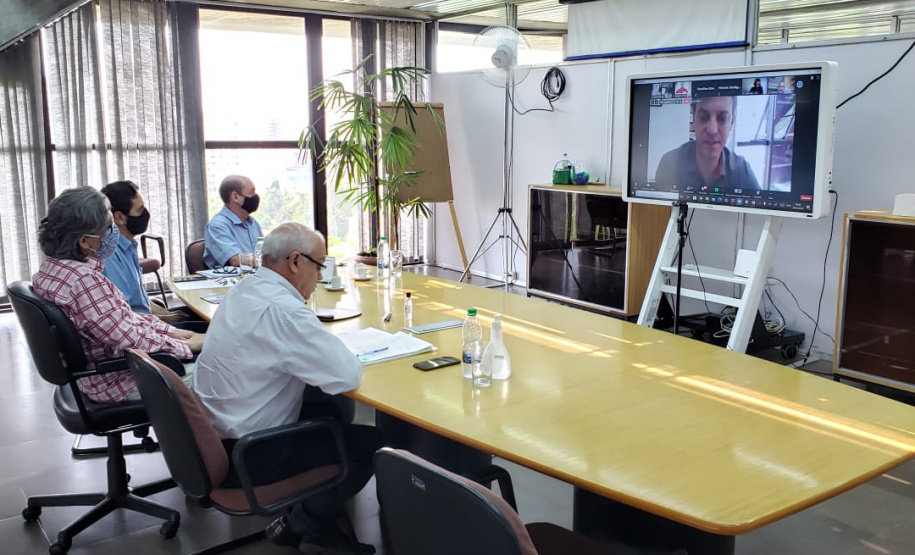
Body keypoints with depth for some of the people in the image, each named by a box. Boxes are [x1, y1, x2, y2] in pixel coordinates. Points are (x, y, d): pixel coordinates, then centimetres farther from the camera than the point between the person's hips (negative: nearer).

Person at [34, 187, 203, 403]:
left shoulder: (53, 267, 1)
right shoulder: (85, 281, -31)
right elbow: (131, 342, -28)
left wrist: (171, 331, 4)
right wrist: (187, 346, -14)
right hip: (117, 381, -10)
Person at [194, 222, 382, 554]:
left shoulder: (246, 289, 3)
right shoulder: (281, 309, -26)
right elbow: (348, 377, -25)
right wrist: (342, 356, -3)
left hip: (215, 432, 9)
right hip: (246, 455, -9)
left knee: (333, 405, 20)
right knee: (371, 444, 1)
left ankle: (315, 513, 25)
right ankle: (303, 527, 14)